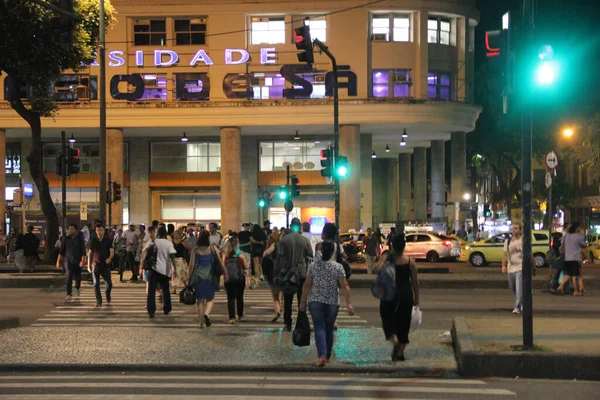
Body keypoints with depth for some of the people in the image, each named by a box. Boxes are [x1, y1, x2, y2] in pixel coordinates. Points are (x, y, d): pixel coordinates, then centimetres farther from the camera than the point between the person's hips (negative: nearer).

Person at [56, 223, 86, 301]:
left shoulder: (80, 239, -2)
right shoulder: (66, 239, 2)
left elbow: (83, 251, -6)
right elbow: (61, 251, 4)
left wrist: (82, 260, -17)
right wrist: (58, 261, 0)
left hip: (77, 261, 0)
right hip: (68, 260, 0)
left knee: (77, 277, 12)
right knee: (69, 276, -16)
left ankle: (78, 287, 46)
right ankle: (69, 294, -19)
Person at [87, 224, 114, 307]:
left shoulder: (108, 241, 0)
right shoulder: (93, 241, 4)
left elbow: (112, 251, -8)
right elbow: (90, 253, 11)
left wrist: (110, 258, -30)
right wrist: (88, 264, 7)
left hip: (106, 264, -1)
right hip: (96, 264, 1)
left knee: (109, 284, -2)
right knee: (96, 284, -5)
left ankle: (108, 294, 30)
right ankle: (99, 301, 1)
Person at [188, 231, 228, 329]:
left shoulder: (195, 250, 0)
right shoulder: (213, 248, -1)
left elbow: (191, 265, -1)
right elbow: (220, 262, 1)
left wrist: (189, 278, 7)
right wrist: (225, 273, 10)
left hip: (198, 276, 1)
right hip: (209, 276, -1)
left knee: (200, 299, 9)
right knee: (210, 298, 12)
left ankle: (201, 322, 7)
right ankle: (206, 314, -15)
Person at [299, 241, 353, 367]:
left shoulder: (313, 266, -3)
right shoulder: (338, 267, -5)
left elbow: (307, 285, 0)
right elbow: (344, 286, -8)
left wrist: (303, 302, 9)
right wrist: (349, 303, -4)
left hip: (315, 301, -1)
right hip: (332, 302, 1)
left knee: (319, 328, -2)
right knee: (329, 329, 15)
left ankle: (322, 356, -20)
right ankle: (327, 356, 26)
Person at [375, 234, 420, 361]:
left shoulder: (387, 259, -9)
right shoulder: (410, 261, -4)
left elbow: (376, 269, -29)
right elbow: (415, 282, 0)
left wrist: (384, 259, -14)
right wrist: (416, 298, 10)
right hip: (406, 295, 1)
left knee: (388, 320, 13)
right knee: (403, 323, 11)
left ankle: (394, 340, -17)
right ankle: (400, 353, 15)